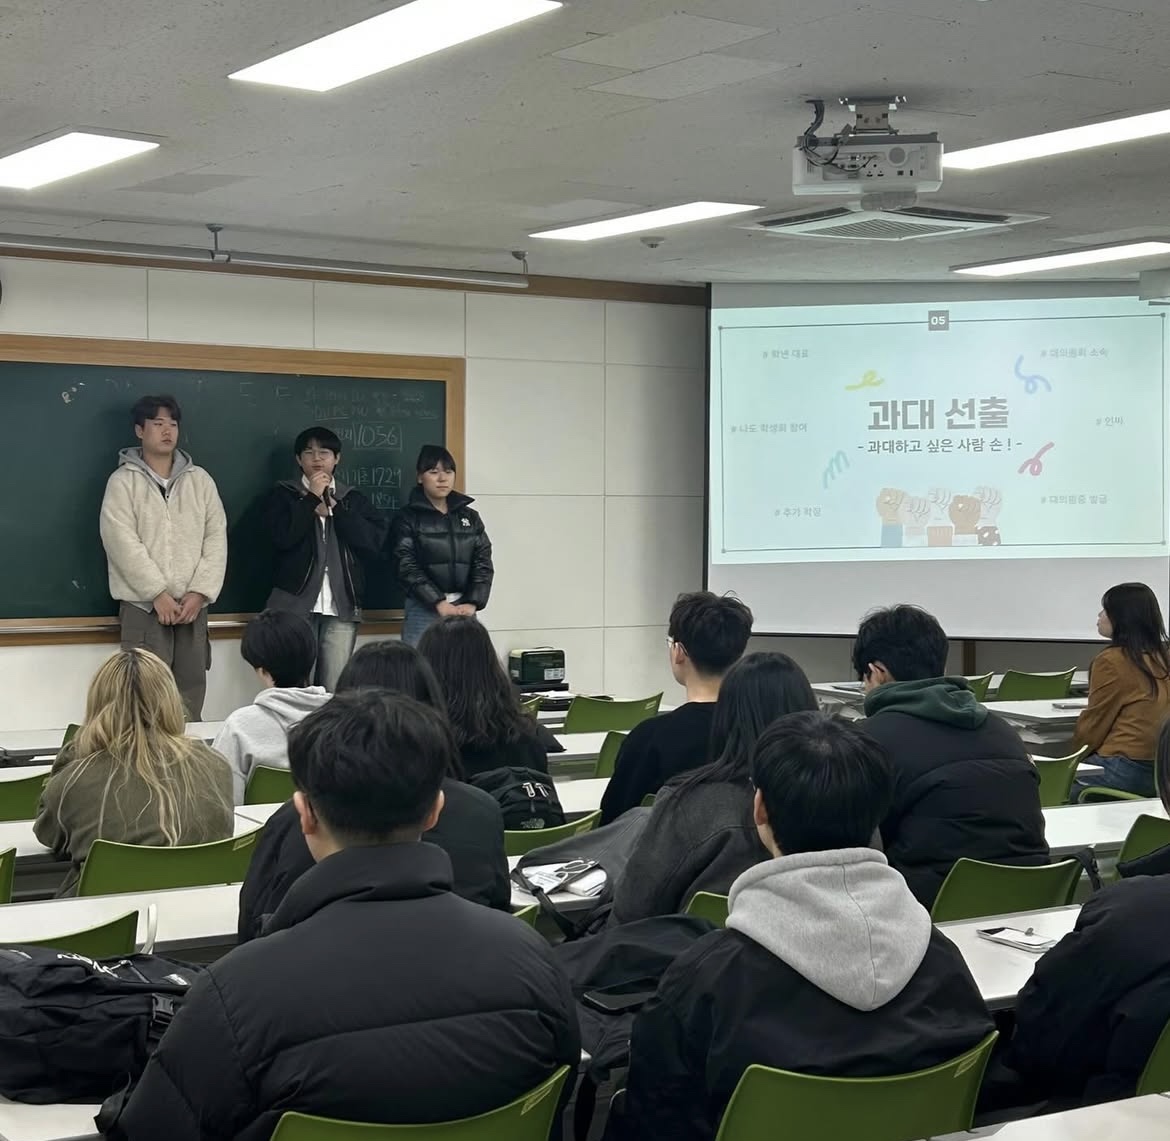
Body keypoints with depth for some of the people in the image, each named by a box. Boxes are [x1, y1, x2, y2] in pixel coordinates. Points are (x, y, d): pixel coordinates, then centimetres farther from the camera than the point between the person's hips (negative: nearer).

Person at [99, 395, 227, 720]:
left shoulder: (200, 480, 11)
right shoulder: (123, 481, -1)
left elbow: (216, 538, 5)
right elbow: (123, 543, -10)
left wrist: (199, 593, -7)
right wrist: (158, 594, -15)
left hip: (192, 606, 4)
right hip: (143, 606, -4)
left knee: (191, 700, 5)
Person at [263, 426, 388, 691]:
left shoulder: (354, 499, 17)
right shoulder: (282, 495, 10)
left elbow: (375, 543, 1)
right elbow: (282, 537, -9)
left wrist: (333, 508, -3)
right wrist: (312, 498, -4)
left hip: (342, 606, 2)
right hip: (296, 604, -2)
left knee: (335, 690, -3)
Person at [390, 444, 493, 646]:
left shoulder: (470, 517, 14)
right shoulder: (407, 518, 2)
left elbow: (483, 563, 7)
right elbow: (407, 567, -7)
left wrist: (472, 603, -9)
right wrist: (439, 603, -17)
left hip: (464, 610, 4)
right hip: (424, 610, -3)